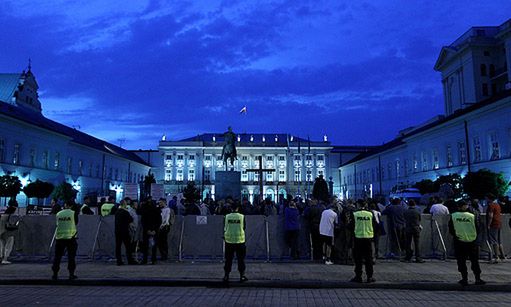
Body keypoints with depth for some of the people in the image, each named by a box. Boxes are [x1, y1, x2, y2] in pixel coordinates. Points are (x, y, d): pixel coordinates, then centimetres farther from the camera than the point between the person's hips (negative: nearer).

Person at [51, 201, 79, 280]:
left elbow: (57, 224, 15)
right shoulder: (73, 213, -2)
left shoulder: (58, 214, 7)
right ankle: (71, 274, 3)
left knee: (57, 256, 9)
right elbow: (76, 223, 7)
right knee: (71, 256, 3)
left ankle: (55, 274, 10)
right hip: (71, 237, -2)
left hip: (59, 237, 2)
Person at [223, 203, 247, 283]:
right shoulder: (242, 216, -5)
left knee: (228, 259, 9)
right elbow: (244, 228, 3)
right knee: (241, 258, 8)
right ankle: (242, 275, 11)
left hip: (229, 240, 1)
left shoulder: (226, 217, -2)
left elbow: (225, 228, 5)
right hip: (240, 240, -1)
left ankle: (226, 276, 11)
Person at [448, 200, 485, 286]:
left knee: (461, 261, 8)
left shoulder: (453, 216, -5)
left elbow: (450, 230, -2)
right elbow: (478, 228, 0)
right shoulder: (472, 216, -6)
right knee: (474, 261, 12)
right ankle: (478, 279, 15)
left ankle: (464, 279, 8)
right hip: (472, 241, 0)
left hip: (459, 242, 0)